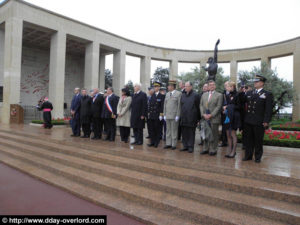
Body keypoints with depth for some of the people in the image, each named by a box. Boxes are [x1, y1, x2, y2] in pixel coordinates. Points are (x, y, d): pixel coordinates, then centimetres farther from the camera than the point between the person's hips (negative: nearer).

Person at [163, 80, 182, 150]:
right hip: (167, 116, 6)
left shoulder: (179, 93, -4)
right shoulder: (167, 94, 14)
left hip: (174, 116, -6)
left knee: (174, 131, 2)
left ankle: (174, 144, 10)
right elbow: (165, 105, 15)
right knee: (168, 130, 10)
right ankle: (168, 143, 18)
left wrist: (177, 116, -12)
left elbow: (179, 105, -9)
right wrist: (164, 115, 9)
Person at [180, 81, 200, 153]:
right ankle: (185, 146, 20)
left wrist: (198, 118, -5)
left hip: (191, 118, -5)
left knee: (191, 133, 1)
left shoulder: (195, 95, -4)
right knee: (184, 132, 9)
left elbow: (198, 107, -4)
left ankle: (190, 147, 11)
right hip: (184, 118, 5)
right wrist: (181, 115, 11)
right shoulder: (183, 95, 12)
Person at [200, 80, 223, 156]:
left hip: (214, 118, -4)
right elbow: (201, 105, 10)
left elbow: (218, 107, -7)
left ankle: (213, 150, 12)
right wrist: (203, 114, -5)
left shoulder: (219, 95, 1)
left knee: (214, 135, 2)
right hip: (205, 118, 4)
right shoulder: (204, 94, 15)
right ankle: (205, 148, 21)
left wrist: (211, 115, -15)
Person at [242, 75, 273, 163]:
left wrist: (266, 121, -13)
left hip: (259, 122, -4)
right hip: (248, 121, 4)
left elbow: (269, 109, -6)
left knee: (258, 140, 6)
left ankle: (258, 157, 20)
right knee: (248, 139, 11)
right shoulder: (249, 93, 14)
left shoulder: (267, 94, 0)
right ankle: (248, 155, 23)